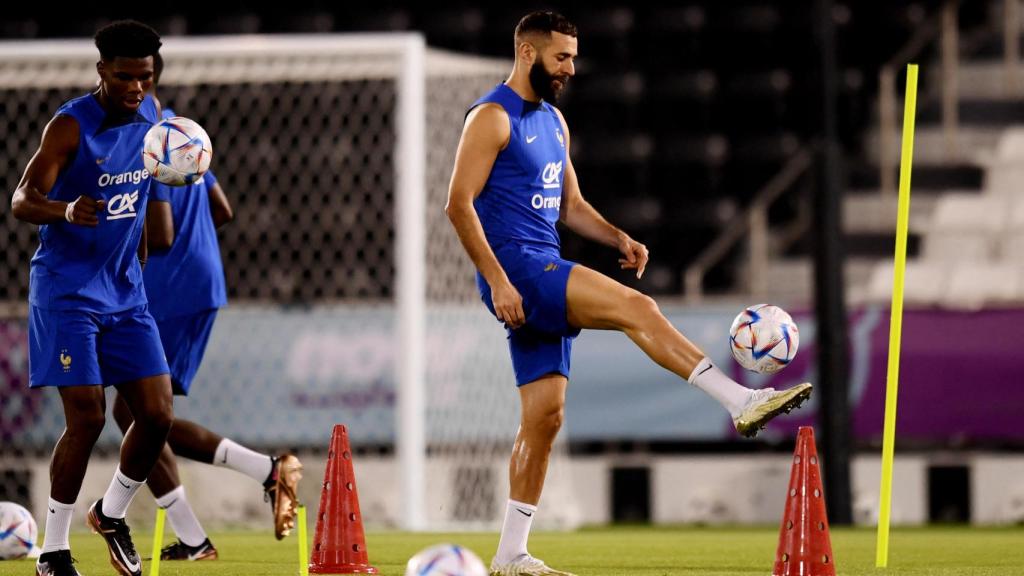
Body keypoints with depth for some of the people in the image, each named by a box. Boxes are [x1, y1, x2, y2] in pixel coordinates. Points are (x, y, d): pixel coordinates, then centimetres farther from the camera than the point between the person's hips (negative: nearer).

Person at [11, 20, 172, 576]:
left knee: (157, 416, -1)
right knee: (87, 417, -12)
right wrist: (66, 210, -41)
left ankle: (111, 514, 25)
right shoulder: (70, 125, -16)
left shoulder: (150, 114, 4)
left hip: (125, 290, 6)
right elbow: (21, 201, -21)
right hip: (67, 289, -6)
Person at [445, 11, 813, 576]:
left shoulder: (553, 121, 20)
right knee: (636, 308, -22)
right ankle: (743, 402, -25)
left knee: (545, 413, 5)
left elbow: (570, 205, 25)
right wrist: (497, 280, -22)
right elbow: (459, 204, -14)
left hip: (545, 275, 9)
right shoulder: (492, 118, -8)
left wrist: (618, 238, 6)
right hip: (515, 269, -9)